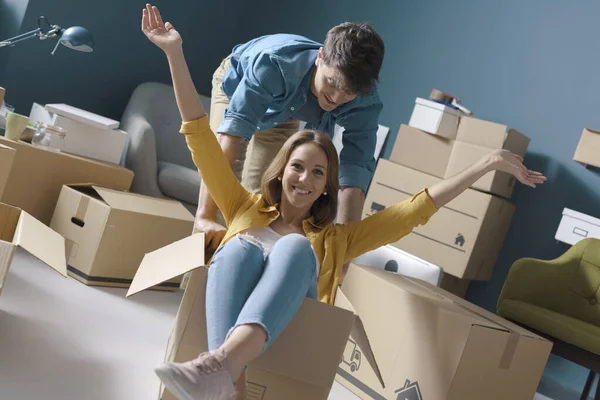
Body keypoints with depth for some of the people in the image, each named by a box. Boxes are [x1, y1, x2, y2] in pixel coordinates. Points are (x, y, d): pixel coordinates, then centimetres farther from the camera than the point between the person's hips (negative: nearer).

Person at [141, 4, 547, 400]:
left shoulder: (335, 238, 28)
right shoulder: (246, 210, 29)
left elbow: (417, 208, 23)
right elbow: (201, 137, 24)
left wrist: (488, 164, 18)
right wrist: (175, 54, 19)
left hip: (286, 328, -1)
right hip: (224, 316, 1)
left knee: (295, 247, -29)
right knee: (241, 246, -30)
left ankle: (222, 363, -56)